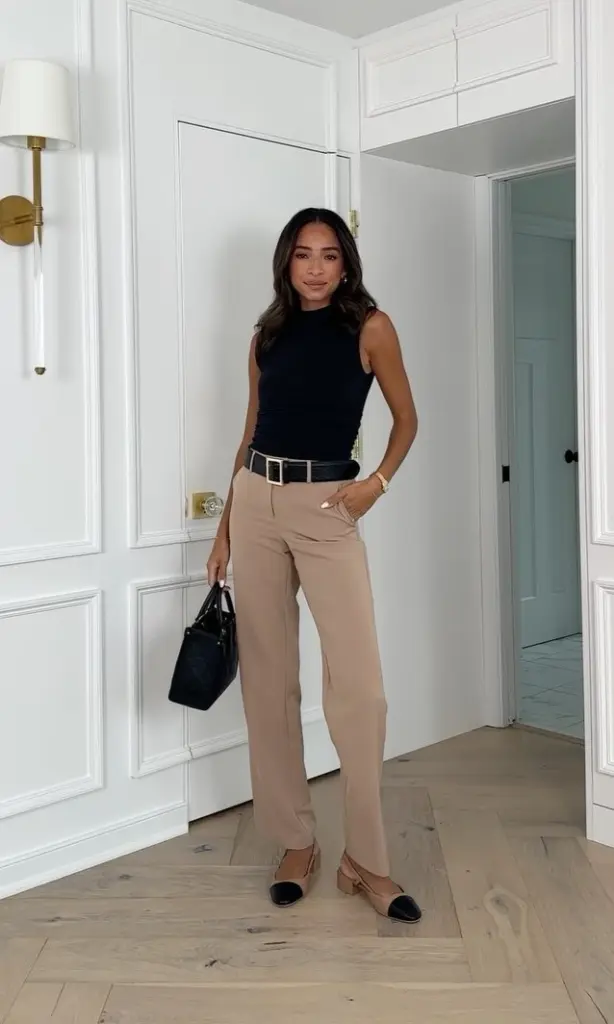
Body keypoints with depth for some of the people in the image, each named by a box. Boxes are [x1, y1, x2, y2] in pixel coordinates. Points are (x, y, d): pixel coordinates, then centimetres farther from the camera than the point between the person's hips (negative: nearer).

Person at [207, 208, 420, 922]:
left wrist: (377, 484, -7)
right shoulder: (268, 334, 12)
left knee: (358, 684, -10)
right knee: (267, 679, 5)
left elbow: (405, 418, 9)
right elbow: (251, 433, 15)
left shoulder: (369, 328, 1)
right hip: (256, 503, 4)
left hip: (326, 509, -4)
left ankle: (366, 860, 4)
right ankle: (295, 842, 18)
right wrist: (225, 530, 12)